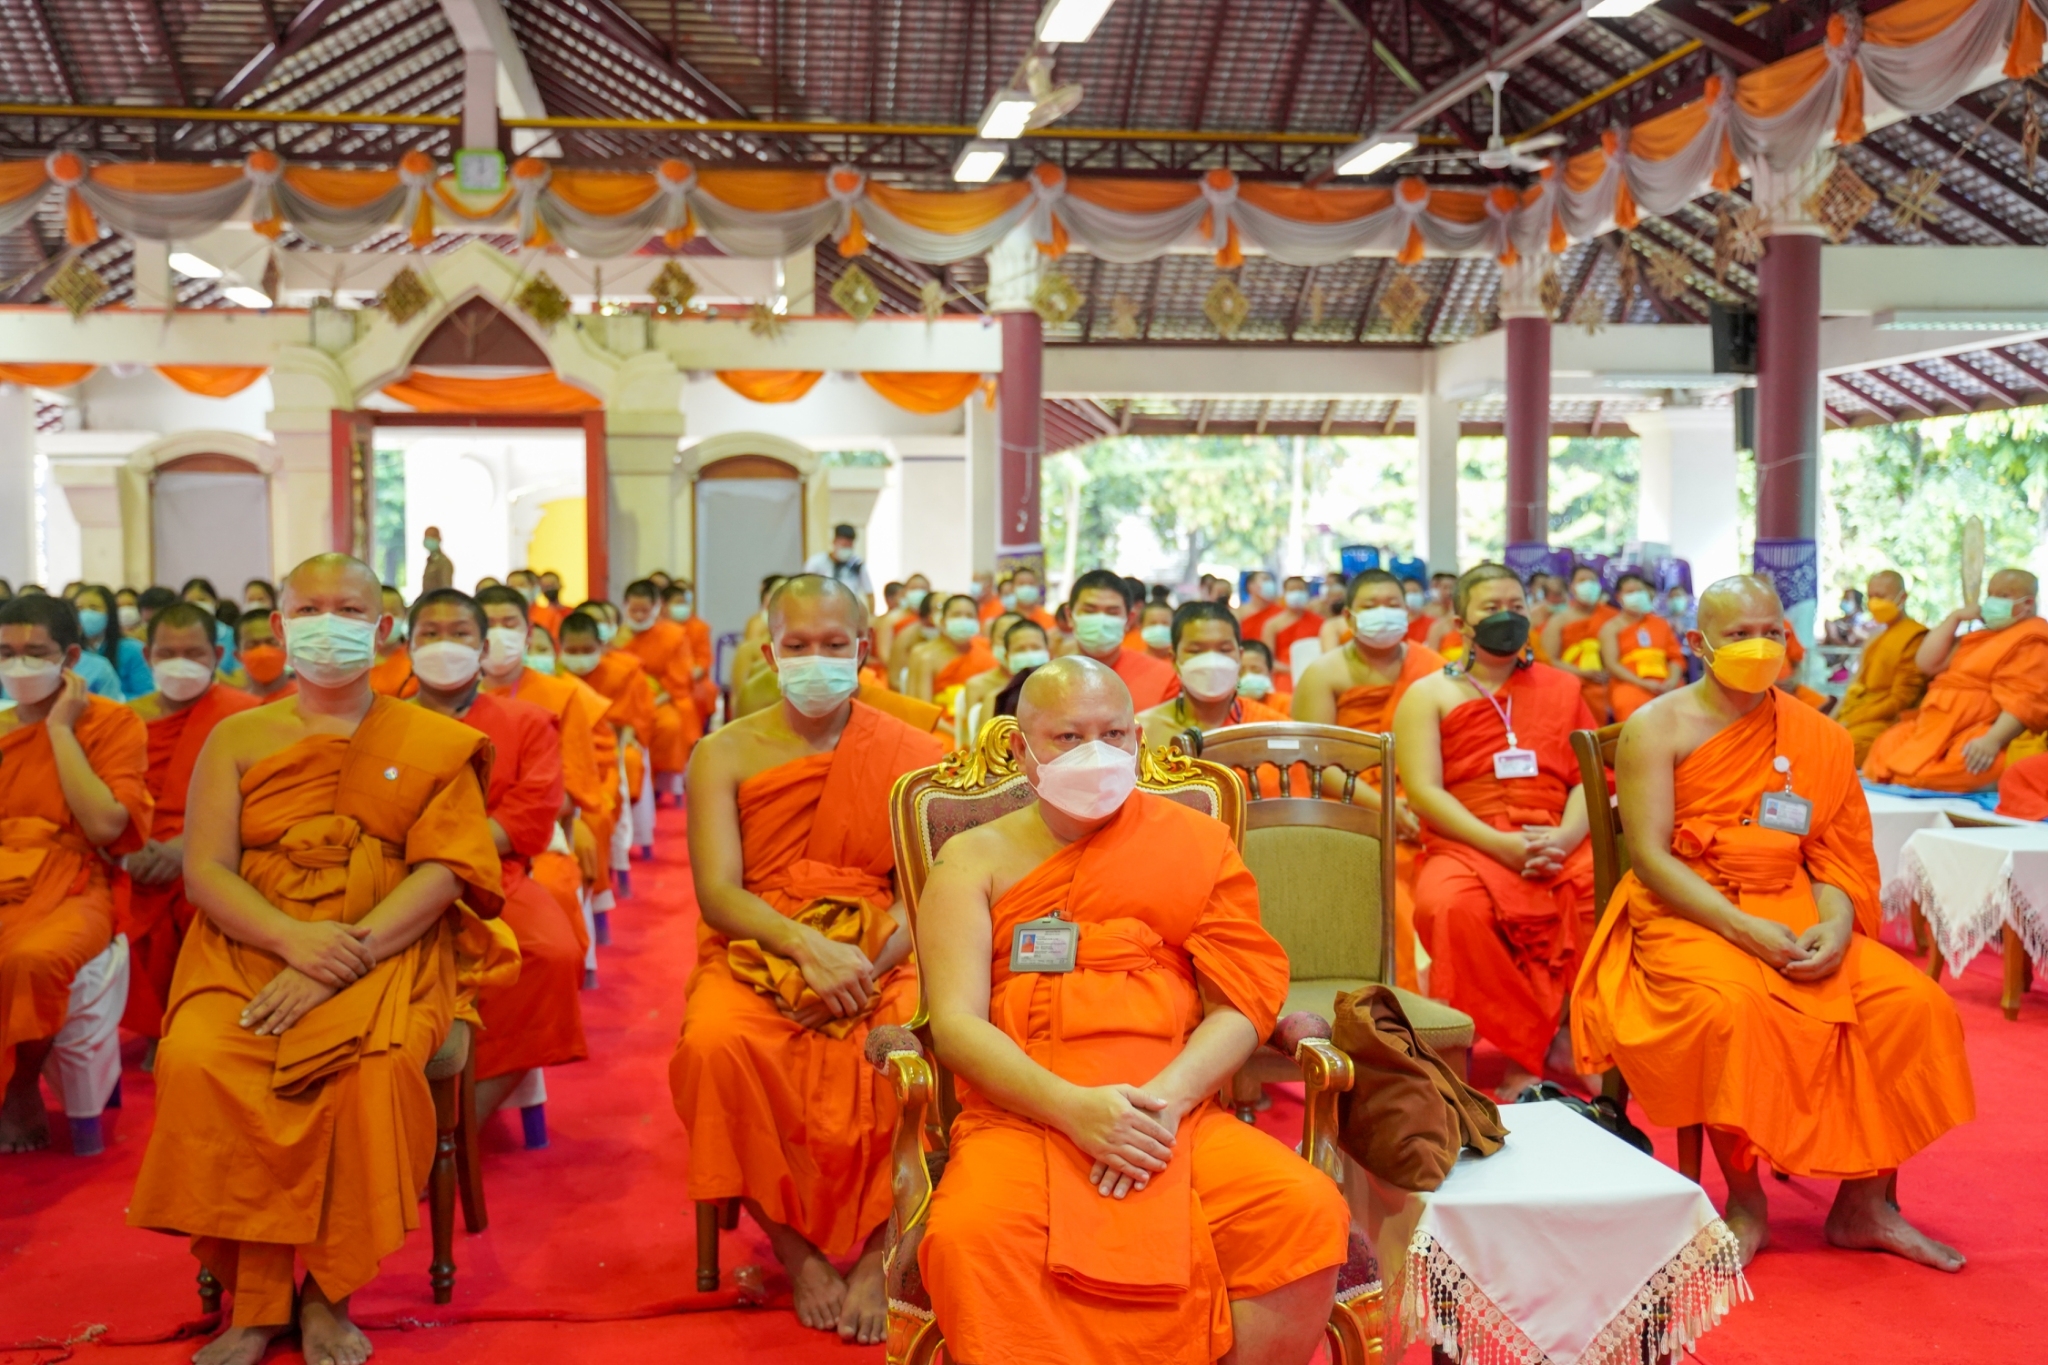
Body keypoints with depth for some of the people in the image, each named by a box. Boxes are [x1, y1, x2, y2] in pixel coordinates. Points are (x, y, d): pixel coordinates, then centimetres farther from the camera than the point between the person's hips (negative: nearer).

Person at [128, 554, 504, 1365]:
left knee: (377, 1065, -34)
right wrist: (295, 940, -16)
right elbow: (204, 871, 4)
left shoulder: (430, 743, 10)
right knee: (196, 1059, -30)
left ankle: (328, 1294, -14)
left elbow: (443, 872, -2)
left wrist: (343, 959, -16)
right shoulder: (238, 739, 14)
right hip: (248, 948, 2)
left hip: (387, 954, -2)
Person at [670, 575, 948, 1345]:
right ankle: (797, 1250, -11)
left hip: (876, 956, 0)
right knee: (718, 1045, -32)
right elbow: (717, 892, -5)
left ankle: (876, 1257, -10)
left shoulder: (909, 754, 6)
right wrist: (809, 947, -22)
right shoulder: (725, 753, 5)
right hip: (755, 952, 0)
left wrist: (864, 965, -19)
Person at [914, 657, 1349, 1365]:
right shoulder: (975, 858, 11)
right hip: (1022, 1118, -2)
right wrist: (1074, 1107, -16)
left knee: (1308, 1211, -26)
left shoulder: (1196, 841, 14)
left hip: (1178, 1112, 2)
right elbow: (956, 1020, -1)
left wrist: (1164, 1100, -12)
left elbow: (1242, 1003, 7)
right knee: (969, 1236, -34)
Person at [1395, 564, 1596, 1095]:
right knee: (1452, 906, -36)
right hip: (1465, 846, -2)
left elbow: (1589, 778, 12)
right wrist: (1500, 843, -14)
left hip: (1559, 844, 2)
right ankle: (1540, 1049, -20)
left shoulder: (1562, 688, 22)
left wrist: (1564, 837, -11)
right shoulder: (1429, 695, 13)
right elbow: (1423, 790, -1)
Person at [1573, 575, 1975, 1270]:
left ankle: (1864, 1202, -2)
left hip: (1794, 908, 5)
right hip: (1686, 913, -4)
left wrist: (1835, 925, -13)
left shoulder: (1819, 737, 11)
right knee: (1731, 1007, -36)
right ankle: (1745, 1204, -14)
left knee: (1914, 1002, -18)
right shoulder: (1657, 728, -2)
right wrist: (1745, 929, -21)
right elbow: (1650, 856, -10)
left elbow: (1837, 856, 9)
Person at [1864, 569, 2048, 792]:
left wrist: (1993, 740, -31)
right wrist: (1955, 617, 11)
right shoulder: (1978, 636, 27)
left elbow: (2025, 700, -17)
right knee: (1883, 751, -7)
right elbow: (1926, 663, 17)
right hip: (1938, 730, 10)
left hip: (1976, 739, -10)